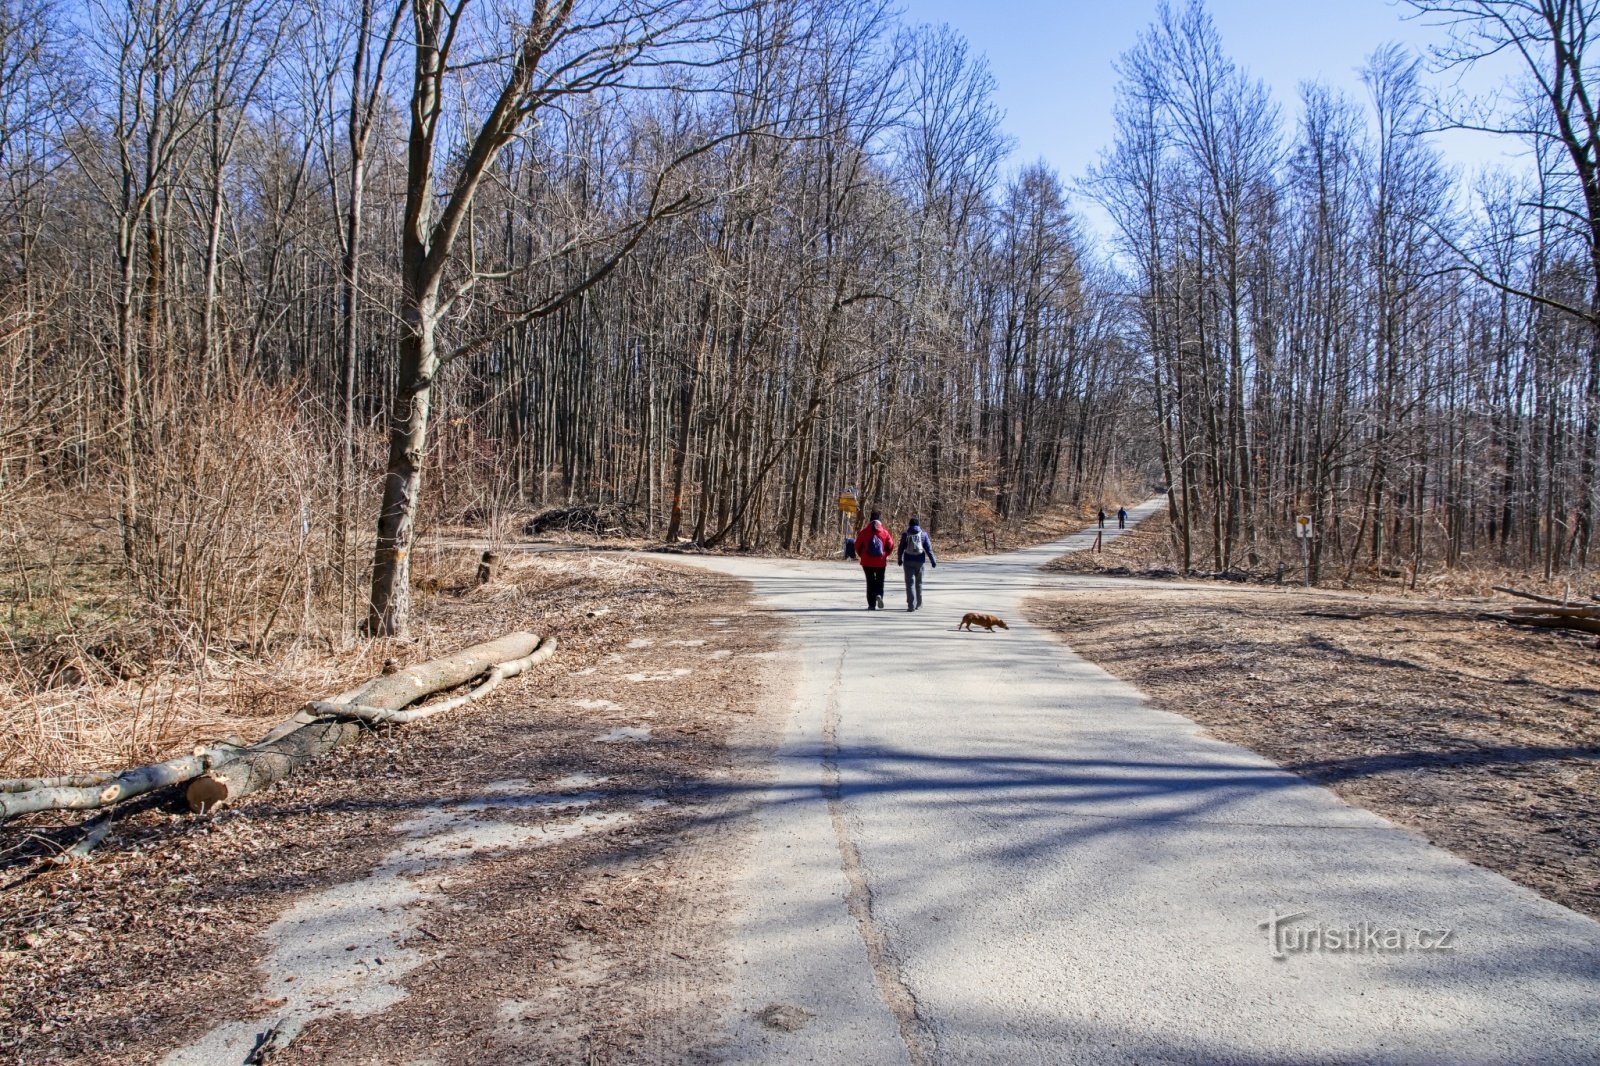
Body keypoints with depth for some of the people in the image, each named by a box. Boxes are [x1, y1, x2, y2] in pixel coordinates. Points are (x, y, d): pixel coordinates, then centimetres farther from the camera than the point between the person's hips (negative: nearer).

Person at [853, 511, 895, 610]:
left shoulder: (864, 531, -5)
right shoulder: (884, 532, -4)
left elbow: (857, 545, -3)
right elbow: (891, 545, -4)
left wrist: (861, 555, 12)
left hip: (867, 562, 0)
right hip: (881, 562, 0)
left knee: (870, 582, 8)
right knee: (880, 580, 14)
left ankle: (872, 604, 5)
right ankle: (879, 595, -14)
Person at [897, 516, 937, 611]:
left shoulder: (905, 534, -2)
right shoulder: (923, 534, 0)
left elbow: (901, 548, 2)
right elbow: (928, 549, -1)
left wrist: (899, 559, 15)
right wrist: (933, 561, 4)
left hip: (908, 561, -2)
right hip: (919, 561, 2)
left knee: (910, 582, -4)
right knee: (918, 582, 16)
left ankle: (911, 605, -15)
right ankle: (918, 603, 27)